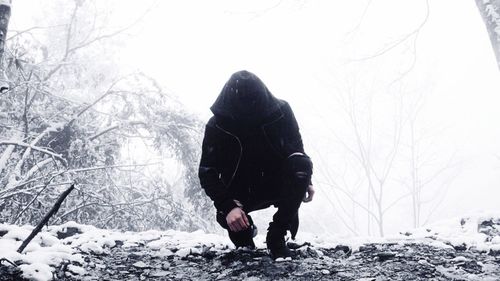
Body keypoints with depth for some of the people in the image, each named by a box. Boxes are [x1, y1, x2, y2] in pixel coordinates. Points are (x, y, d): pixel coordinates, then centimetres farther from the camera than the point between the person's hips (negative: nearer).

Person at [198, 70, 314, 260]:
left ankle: (277, 237, -17)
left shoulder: (281, 111, -17)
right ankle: (244, 236, 10)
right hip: (241, 193, 0)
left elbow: (297, 149, 0)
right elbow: (207, 173, -20)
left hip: (277, 184, 1)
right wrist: (228, 206, -35)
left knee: (301, 163, -30)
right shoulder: (216, 126, -20)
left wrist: (305, 181, -14)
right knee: (227, 215, -31)